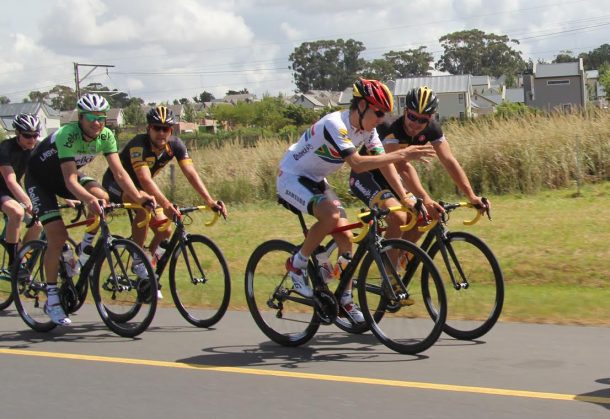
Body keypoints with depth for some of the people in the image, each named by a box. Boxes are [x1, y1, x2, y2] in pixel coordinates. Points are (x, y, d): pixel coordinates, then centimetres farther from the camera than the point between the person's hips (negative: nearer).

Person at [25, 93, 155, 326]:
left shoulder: (106, 136, -17)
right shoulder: (67, 135, -35)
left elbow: (119, 172, -22)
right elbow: (70, 180, -42)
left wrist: (138, 196, -38)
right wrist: (89, 200, -59)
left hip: (66, 174, 5)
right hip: (39, 178, -5)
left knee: (101, 197, -25)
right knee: (58, 237, -16)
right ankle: (52, 299, -3)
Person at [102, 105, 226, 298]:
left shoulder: (175, 145, -17)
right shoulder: (139, 144, -33)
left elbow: (191, 173, -25)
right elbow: (145, 179, -45)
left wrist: (209, 201, -40)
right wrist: (165, 205, -59)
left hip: (138, 187, 6)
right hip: (115, 184, -6)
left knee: (164, 232, -7)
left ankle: (147, 273, 15)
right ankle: (137, 260, -20)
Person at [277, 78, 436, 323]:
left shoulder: (366, 129, -5)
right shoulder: (335, 125, -31)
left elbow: (384, 163, -6)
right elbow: (357, 164, -41)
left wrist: (405, 197, -17)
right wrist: (402, 154, -45)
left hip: (315, 181, 8)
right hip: (291, 177, -8)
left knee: (345, 236, -2)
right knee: (331, 216, -31)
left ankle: (345, 299, 11)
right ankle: (297, 264, -11)